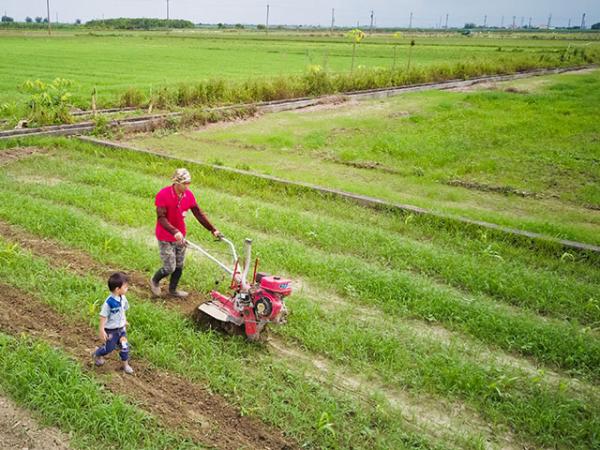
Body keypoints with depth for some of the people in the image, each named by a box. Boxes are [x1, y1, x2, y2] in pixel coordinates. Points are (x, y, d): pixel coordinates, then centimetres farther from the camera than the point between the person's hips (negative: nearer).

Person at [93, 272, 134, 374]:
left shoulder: (122, 298, -9)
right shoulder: (109, 302, -30)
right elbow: (103, 316, -22)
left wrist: (125, 322, 19)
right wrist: (101, 331, -19)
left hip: (121, 328, 6)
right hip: (111, 330, -6)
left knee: (124, 346, 10)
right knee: (109, 348, 13)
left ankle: (125, 364, 29)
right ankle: (97, 353, 44)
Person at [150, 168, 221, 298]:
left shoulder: (189, 195, -6)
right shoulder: (163, 195, -22)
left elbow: (199, 214, 1)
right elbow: (161, 218, -27)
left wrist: (213, 229, -3)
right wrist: (175, 232, -40)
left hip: (180, 236, 6)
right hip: (165, 238, -6)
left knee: (179, 266, 15)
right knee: (169, 268, -2)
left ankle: (173, 289, 36)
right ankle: (154, 281, 28)